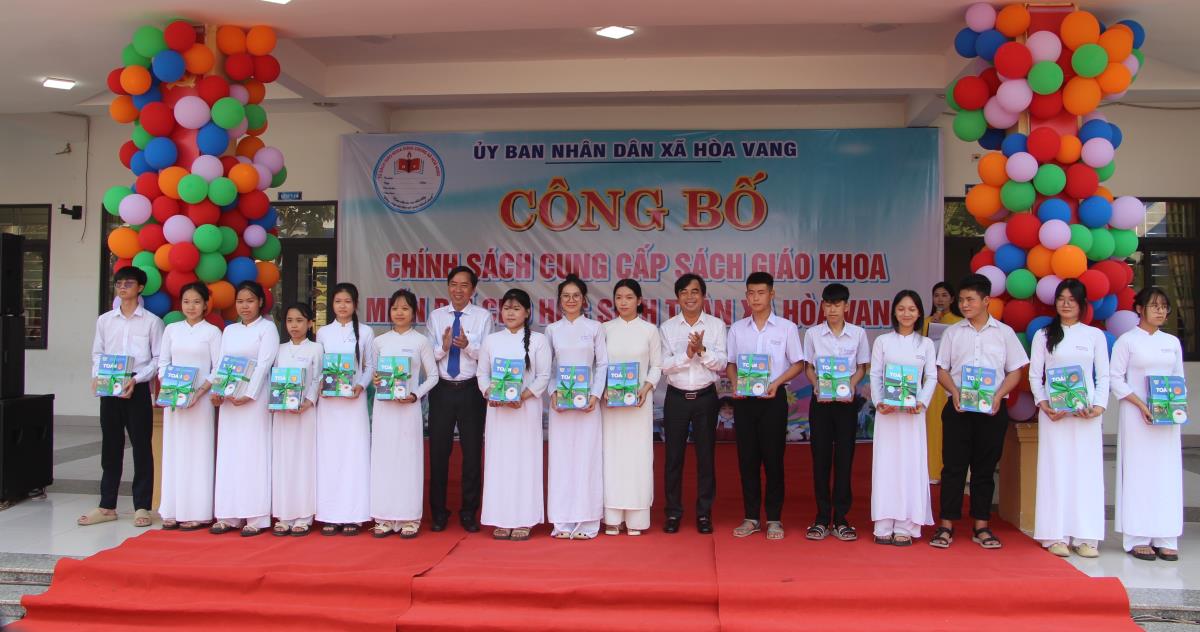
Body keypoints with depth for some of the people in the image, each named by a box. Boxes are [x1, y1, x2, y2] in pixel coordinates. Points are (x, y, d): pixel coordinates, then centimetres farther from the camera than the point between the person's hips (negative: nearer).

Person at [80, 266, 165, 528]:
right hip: (109, 388, 3)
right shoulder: (104, 320, 11)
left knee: (141, 447, 1)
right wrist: (97, 376, -6)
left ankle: (142, 507, 8)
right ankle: (107, 506, 17)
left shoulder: (151, 321, 1)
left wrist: (136, 380, -13)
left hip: (138, 389, -3)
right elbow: (97, 353, 12)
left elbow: (158, 359, -2)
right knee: (110, 447, 8)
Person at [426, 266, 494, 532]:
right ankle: (438, 512, 20)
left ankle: (469, 512, 19)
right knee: (438, 451, 7)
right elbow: (429, 355, 2)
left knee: (472, 451, 5)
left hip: (471, 390, -1)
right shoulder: (436, 316, 7)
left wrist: (467, 345, -24)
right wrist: (443, 347, -18)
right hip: (442, 390, 2)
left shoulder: (483, 317, 0)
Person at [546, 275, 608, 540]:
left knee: (587, 456, -1)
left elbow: (603, 364, 3)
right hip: (560, 400, 1)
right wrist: (553, 393, -7)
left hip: (587, 400, -1)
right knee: (561, 457, 1)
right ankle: (563, 522, 8)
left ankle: (586, 521, 6)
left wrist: (596, 395, -8)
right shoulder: (552, 329, 8)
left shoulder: (595, 328, 5)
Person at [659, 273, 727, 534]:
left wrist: (702, 350, -20)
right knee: (673, 456, 4)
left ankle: (704, 513, 15)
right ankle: (673, 512, 14)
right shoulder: (667, 327, 3)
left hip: (705, 396, 0)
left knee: (706, 455, 5)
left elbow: (722, 363, -4)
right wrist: (686, 354, -19)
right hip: (676, 397, 1)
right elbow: (663, 365, -5)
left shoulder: (716, 325, 2)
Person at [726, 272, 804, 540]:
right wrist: (735, 384, -8)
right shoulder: (737, 329, 8)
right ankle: (751, 517, 14)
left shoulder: (787, 327, 1)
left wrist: (776, 383, -12)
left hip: (773, 397, -2)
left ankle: (774, 518, 10)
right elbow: (730, 363, 11)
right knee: (747, 457, 5)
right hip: (744, 398, 2)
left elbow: (798, 364, 2)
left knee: (773, 457, 1)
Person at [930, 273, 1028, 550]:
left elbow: (1015, 371, 5)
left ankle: (981, 527, 14)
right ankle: (946, 526, 3)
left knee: (985, 467, 6)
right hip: (958, 407, 0)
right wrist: (955, 393, -12)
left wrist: (998, 396, -12)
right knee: (953, 465, -1)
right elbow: (941, 369, 6)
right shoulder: (952, 332, 9)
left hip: (992, 410, 0)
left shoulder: (1004, 332, 7)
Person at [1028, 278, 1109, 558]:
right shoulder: (1043, 335, 8)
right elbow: (1034, 375, 5)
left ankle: (1085, 537, 6)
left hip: (1086, 412, 1)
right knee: (1055, 469, -1)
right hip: (1053, 412, -1)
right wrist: (1044, 405, -9)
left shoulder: (1095, 335, 9)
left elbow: (1104, 376, 7)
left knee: (1086, 470, 0)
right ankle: (1056, 535, 2)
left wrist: (1099, 406, -8)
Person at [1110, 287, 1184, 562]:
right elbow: (1115, 378, -4)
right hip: (1136, 415, -4)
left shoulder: (1172, 342, 13)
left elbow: (1180, 378, 15)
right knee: (1138, 473, -4)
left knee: (1167, 474, 2)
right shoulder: (1127, 340, 0)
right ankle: (1137, 539, 1)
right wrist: (1140, 404, -15)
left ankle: (1165, 539, 7)